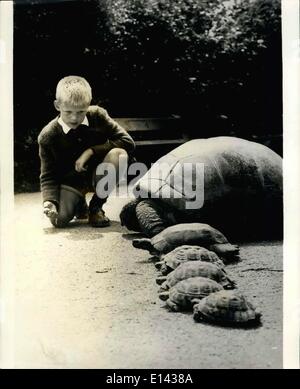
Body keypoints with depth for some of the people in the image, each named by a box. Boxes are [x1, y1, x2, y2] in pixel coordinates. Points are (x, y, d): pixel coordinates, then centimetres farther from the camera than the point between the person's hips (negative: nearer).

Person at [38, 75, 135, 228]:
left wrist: (91, 151, -23)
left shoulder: (97, 115, -12)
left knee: (118, 155, -30)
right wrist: (49, 201, -32)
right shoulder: (47, 136, -15)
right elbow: (48, 176, -11)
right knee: (59, 220, -26)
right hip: (70, 180, 0)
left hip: (97, 175, 1)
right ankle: (79, 204, 16)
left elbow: (128, 142, -16)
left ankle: (96, 206, -9)